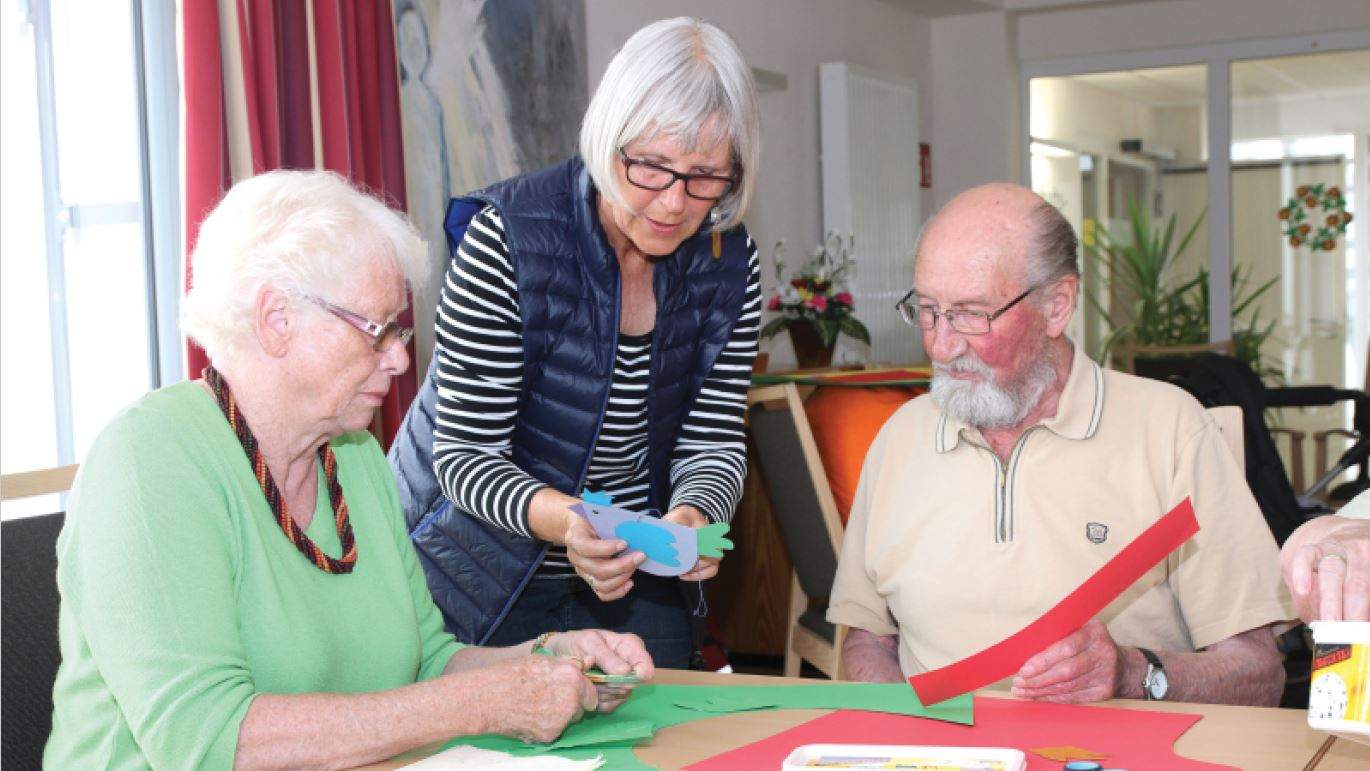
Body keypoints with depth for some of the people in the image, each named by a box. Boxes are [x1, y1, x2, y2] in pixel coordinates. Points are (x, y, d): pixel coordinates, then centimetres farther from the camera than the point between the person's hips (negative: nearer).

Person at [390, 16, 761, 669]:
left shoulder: (729, 262, -9)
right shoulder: (509, 237, -23)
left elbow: (712, 442, -7)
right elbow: (464, 452, -23)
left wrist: (693, 516, -30)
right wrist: (563, 519, -42)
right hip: (483, 568, -4)